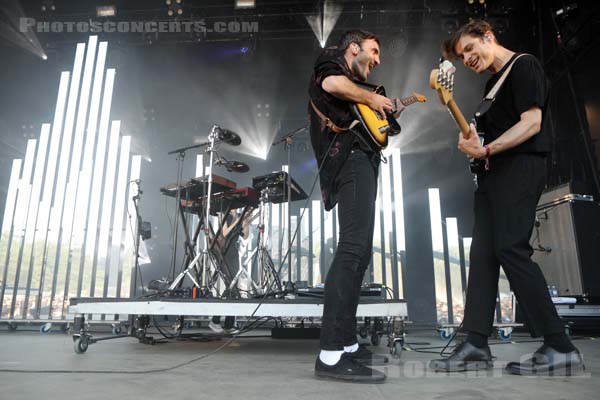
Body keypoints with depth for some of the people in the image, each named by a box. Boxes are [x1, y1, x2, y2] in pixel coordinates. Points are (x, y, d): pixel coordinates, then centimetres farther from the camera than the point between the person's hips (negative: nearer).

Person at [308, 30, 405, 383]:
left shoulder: (354, 85, 35)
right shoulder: (332, 60, 11)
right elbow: (331, 84, -15)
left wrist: (388, 112, 17)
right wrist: (370, 97, -3)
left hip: (360, 161, 10)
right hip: (350, 157, -10)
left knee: (360, 252, 6)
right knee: (353, 246, -21)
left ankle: (346, 345, 11)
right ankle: (331, 355, -22)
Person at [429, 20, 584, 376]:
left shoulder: (524, 66, -1)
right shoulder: (494, 82, 25)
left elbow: (532, 122, -14)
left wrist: (486, 150, -19)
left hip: (520, 166, -9)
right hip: (494, 172, 9)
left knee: (510, 249, -17)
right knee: (483, 253, 0)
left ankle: (561, 348, -7)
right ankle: (476, 345, 1)